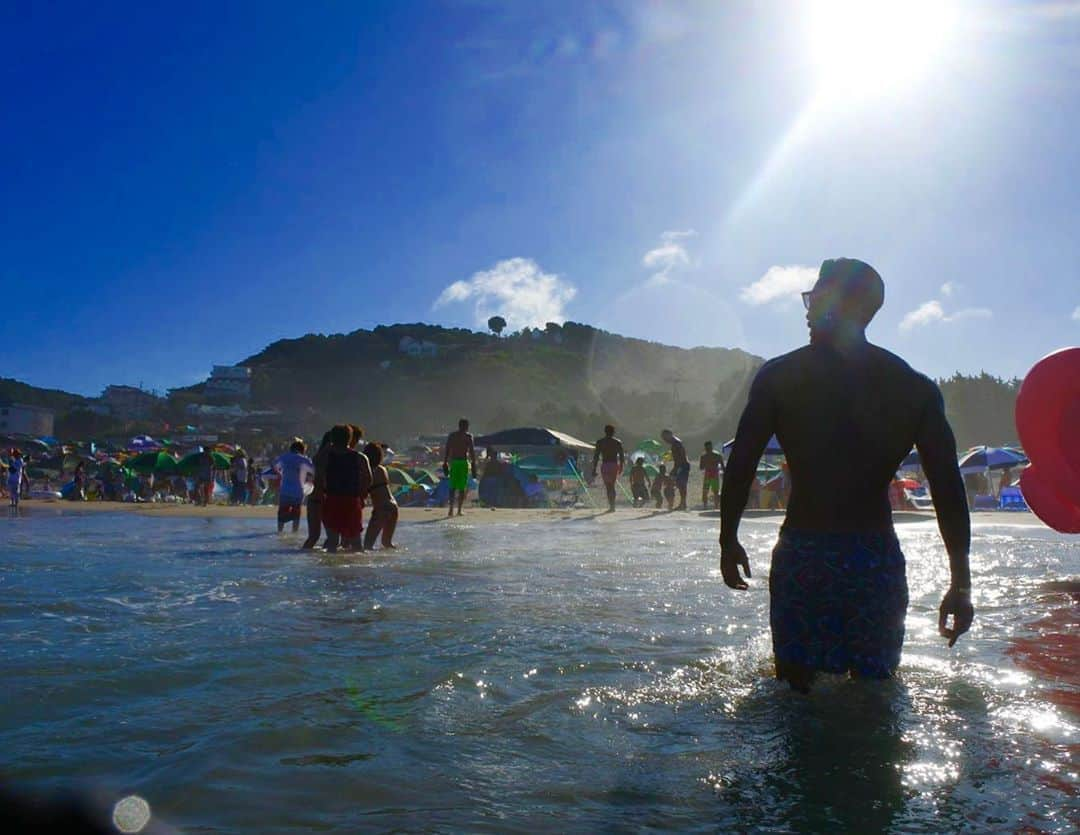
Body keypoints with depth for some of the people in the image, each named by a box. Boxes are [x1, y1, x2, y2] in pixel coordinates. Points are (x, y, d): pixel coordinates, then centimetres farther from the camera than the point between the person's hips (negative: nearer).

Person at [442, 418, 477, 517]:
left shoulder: (451, 435, 10)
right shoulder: (468, 436, -1)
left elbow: (446, 450, 7)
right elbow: (471, 451, -8)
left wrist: (445, 463, 11)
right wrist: (474, 464, -5)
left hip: (453, 462, 3)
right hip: (463, 462, -3)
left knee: (452, 487, 10)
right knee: (462, 488, 3)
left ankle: (451, 509, -2)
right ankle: (459, 510, 1)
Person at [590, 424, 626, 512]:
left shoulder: (600, 442, 2)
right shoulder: (618, 442, 6)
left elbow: (596, 456, -2)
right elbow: (622, 456, 4)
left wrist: (594, 471, 0)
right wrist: (621, 468, 15)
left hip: (604, 465, -1)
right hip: (615, 465, 1)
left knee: (608, 487, 6)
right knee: (612, 486, 11)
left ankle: (611, 506, -4)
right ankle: (612, 506, -2)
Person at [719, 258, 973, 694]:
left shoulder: (779, 376, -1)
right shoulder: (915, 387, 4)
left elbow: (740, 466, -4)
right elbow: (949, 489, 0)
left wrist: (728, 541, 8)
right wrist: (961, 584, 4)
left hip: (802, 555, -1)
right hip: (877, 557, 2)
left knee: (796, 690, 10)